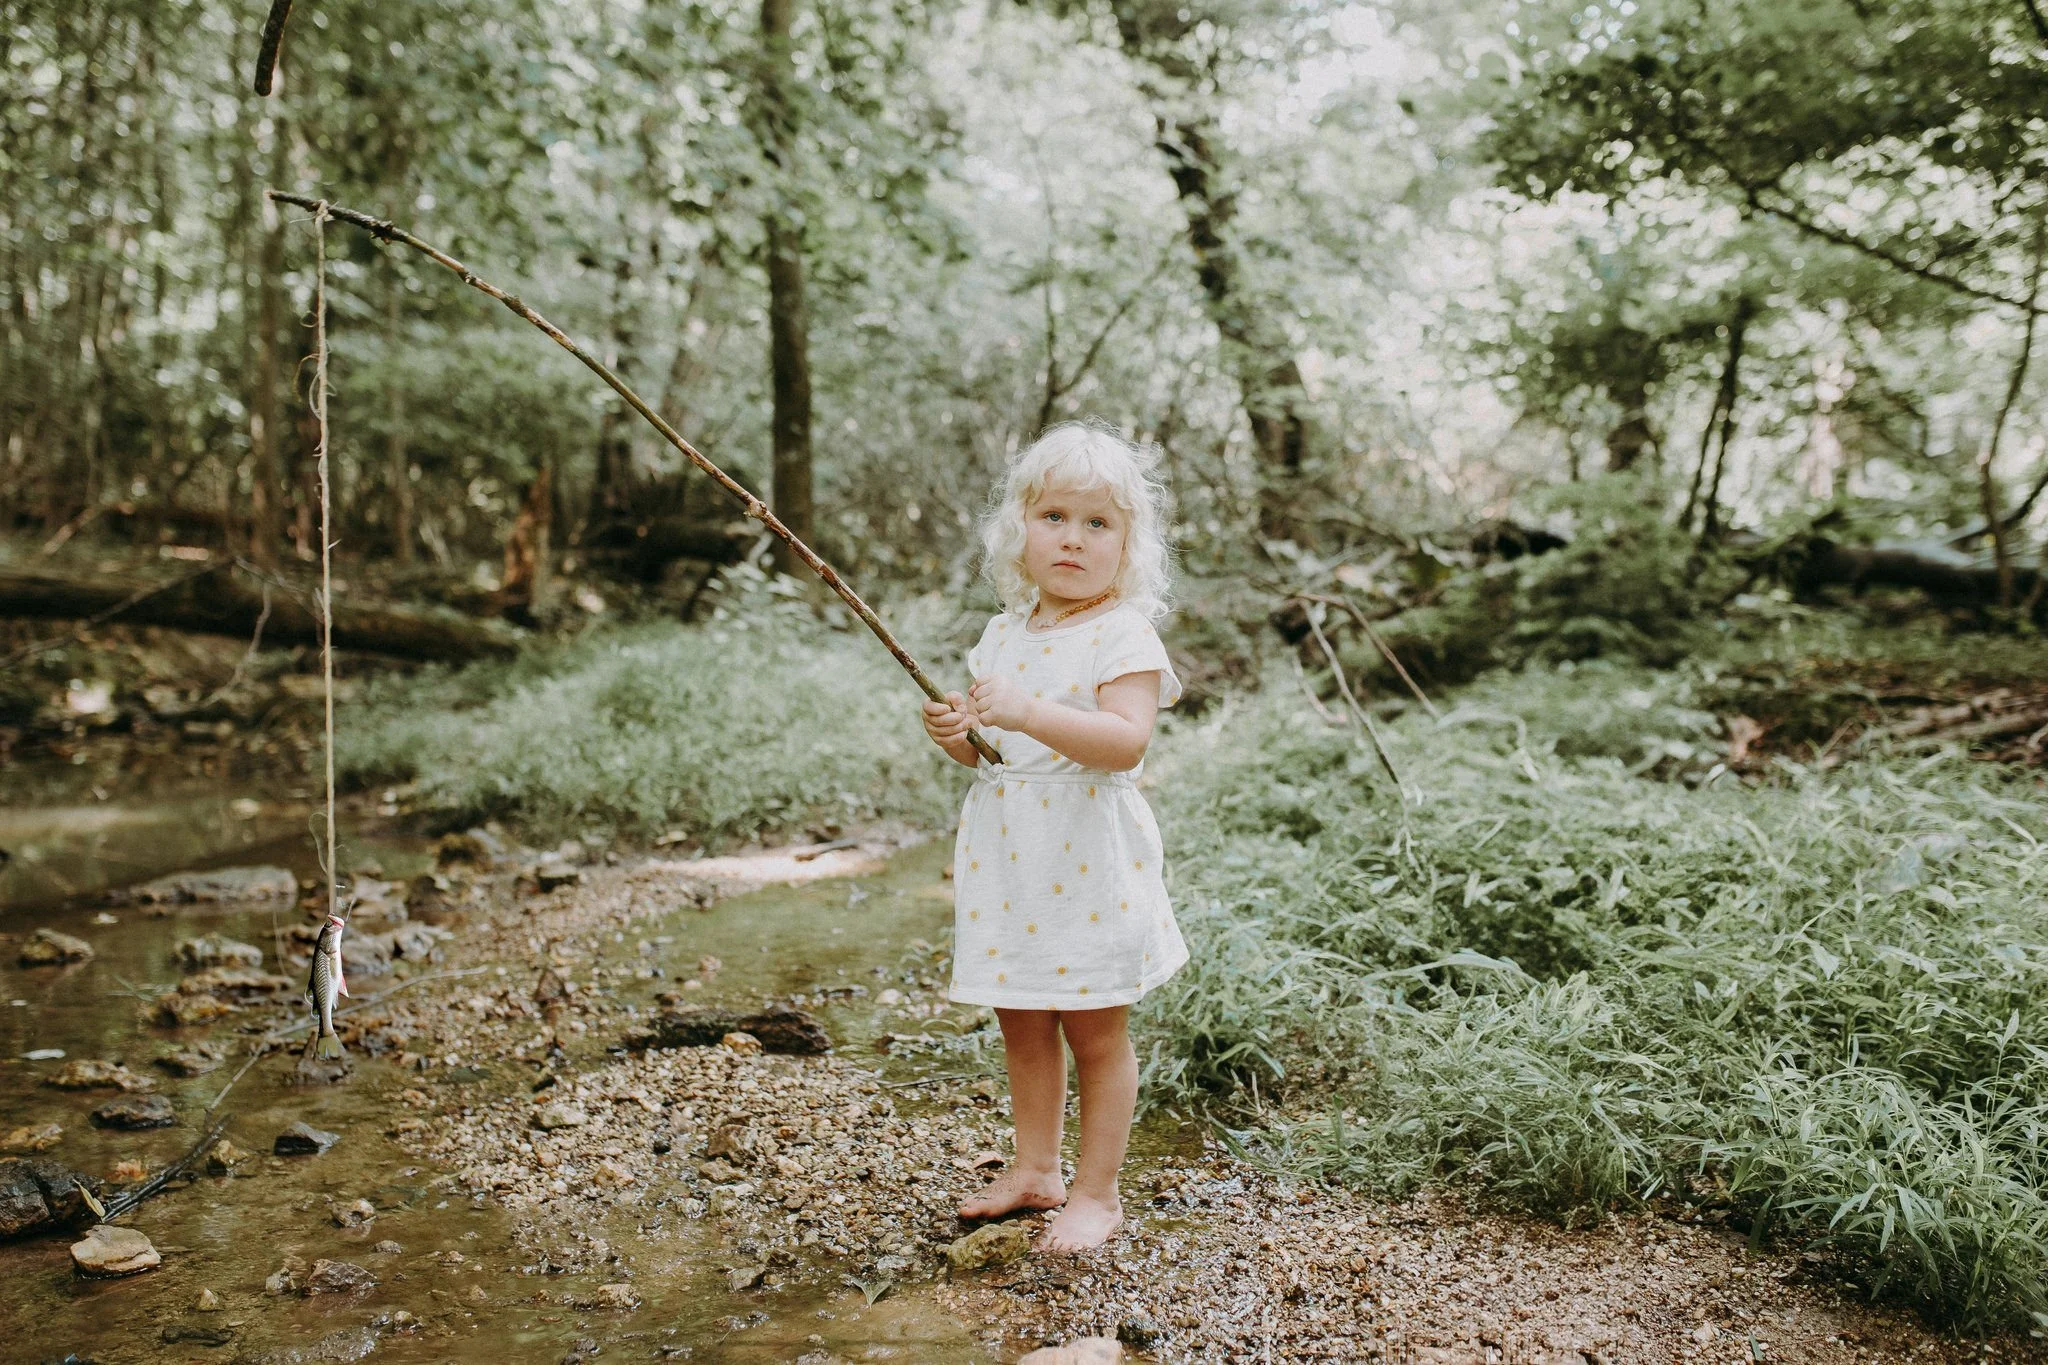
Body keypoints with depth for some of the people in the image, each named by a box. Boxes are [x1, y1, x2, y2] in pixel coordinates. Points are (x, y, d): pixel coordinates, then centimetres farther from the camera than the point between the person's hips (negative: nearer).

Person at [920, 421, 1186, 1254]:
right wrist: (955, 733, -5)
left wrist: (1026, 713, -36)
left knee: (1095, 1031, 5)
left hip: (1088, 867, -6)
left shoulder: (1123, 636, -11)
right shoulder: (1005, 633, 10)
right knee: (1022, 1026, 17)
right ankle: (1035, 1169, 34)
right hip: (1006, 863, 7)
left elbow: (1126, 742, -27)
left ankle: (1096, 1193, 19)